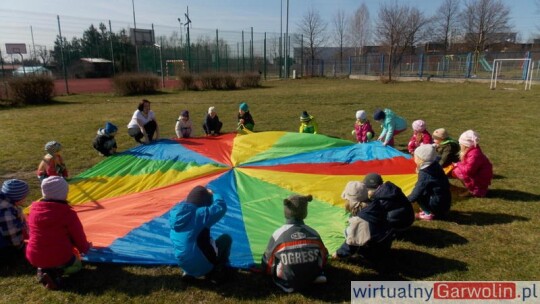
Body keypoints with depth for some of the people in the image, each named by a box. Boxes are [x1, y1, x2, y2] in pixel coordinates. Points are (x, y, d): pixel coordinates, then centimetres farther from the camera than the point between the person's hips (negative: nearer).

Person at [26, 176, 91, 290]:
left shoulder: (34, 210, 0)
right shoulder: (68, 213, -16)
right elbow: (78, 236, -4)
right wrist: (85, 248, 19)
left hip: (34, 258, 6)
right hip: (59, 258, -6)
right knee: (77, 265, 26)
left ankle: (43, 270, 5)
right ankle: (55, 272, -6)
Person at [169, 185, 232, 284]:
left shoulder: (175, 212, 0)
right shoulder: (200, 214, -21)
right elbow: (221, 207, -20)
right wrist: (213, 194, -3)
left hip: (184, 264, 6)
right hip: (203, 266, -6)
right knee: (226, 238, 15)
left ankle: (188, 272, 18)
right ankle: (217, 273, 12)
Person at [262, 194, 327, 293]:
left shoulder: (278, 234, -14)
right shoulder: (313, 234, -6)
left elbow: (267, 262, -2)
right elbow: (324, 257, 10)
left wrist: (268, 271, 22)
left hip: (288, 284, -2)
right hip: (313, 277, 3)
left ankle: (287, 284, -1)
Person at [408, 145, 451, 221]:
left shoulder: (425, 174, -21)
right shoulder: (435, 166, 3)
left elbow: (416, 194, -19)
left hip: (438, 204, -9)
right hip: (444, 202, 9)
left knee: (418, 194, -8)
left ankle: (429, 214, -2)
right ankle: (429, 210, 16)